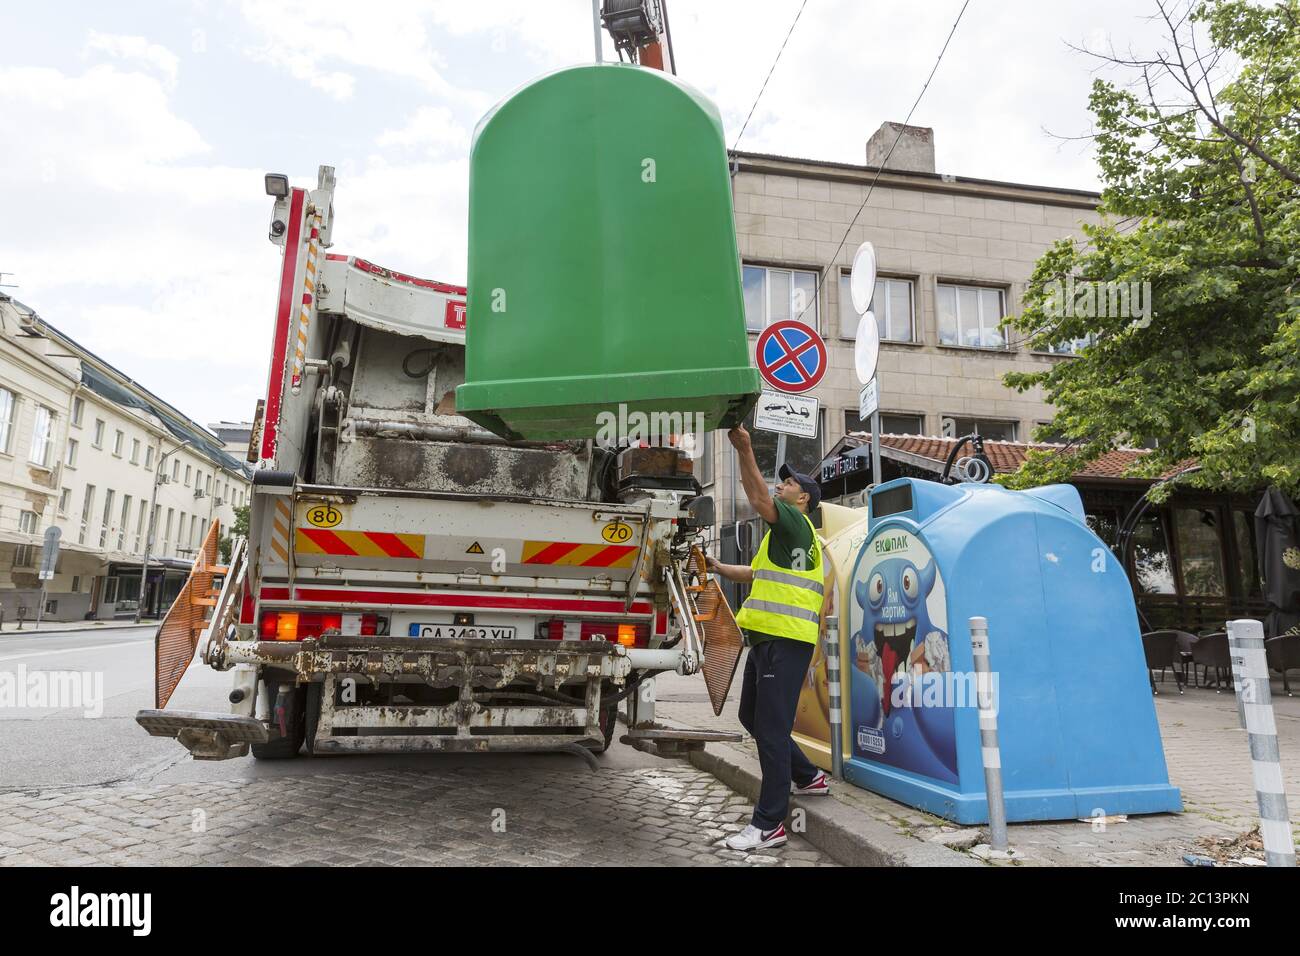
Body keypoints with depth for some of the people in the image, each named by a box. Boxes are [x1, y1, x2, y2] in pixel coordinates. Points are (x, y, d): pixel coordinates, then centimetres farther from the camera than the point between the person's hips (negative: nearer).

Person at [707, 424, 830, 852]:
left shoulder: (796, 523, -5)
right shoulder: (785, 533, 26)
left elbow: (759, 500, -23)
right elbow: (758, 573, 35)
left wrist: (744, 449, -27)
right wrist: (717, 567, 28)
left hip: (786, 640, -11)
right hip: (766, 638, 11)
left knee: (771, 728, -8)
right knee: (752, 716, 19)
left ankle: (769, 824, -2)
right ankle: (808, 777, 33)